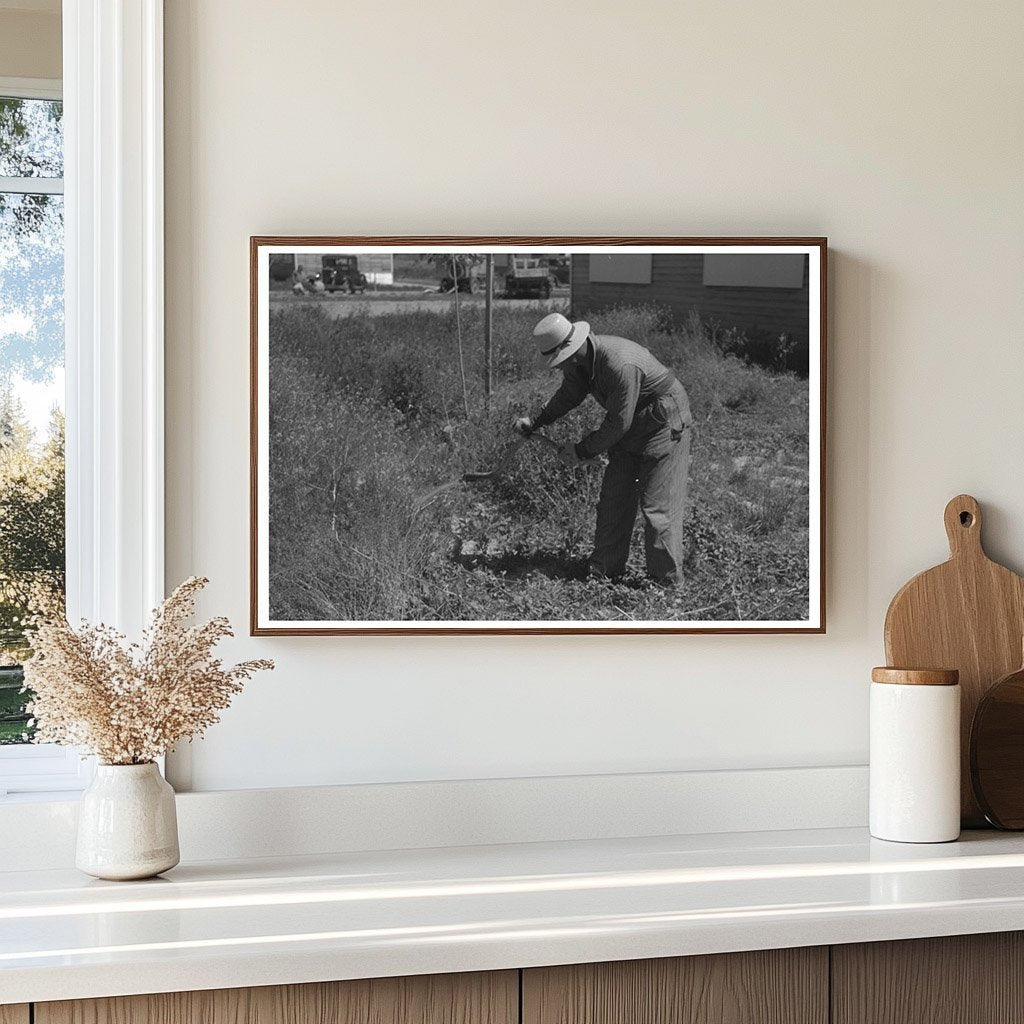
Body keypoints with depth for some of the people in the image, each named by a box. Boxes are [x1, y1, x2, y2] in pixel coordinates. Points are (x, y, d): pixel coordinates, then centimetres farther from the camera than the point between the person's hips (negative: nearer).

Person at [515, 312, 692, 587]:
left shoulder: (621, 365, -35)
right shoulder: (578, 361, -7)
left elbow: (618, 423, -28)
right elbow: (569, 395, 15)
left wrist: (582, 451, -17)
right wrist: (535, 421, 6)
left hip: (664, 425, -9)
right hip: (630, 427, 9)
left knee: (657, 506, -9)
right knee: (613, 498, 8)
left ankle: (667, 582, 0)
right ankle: (604, 570, 16)